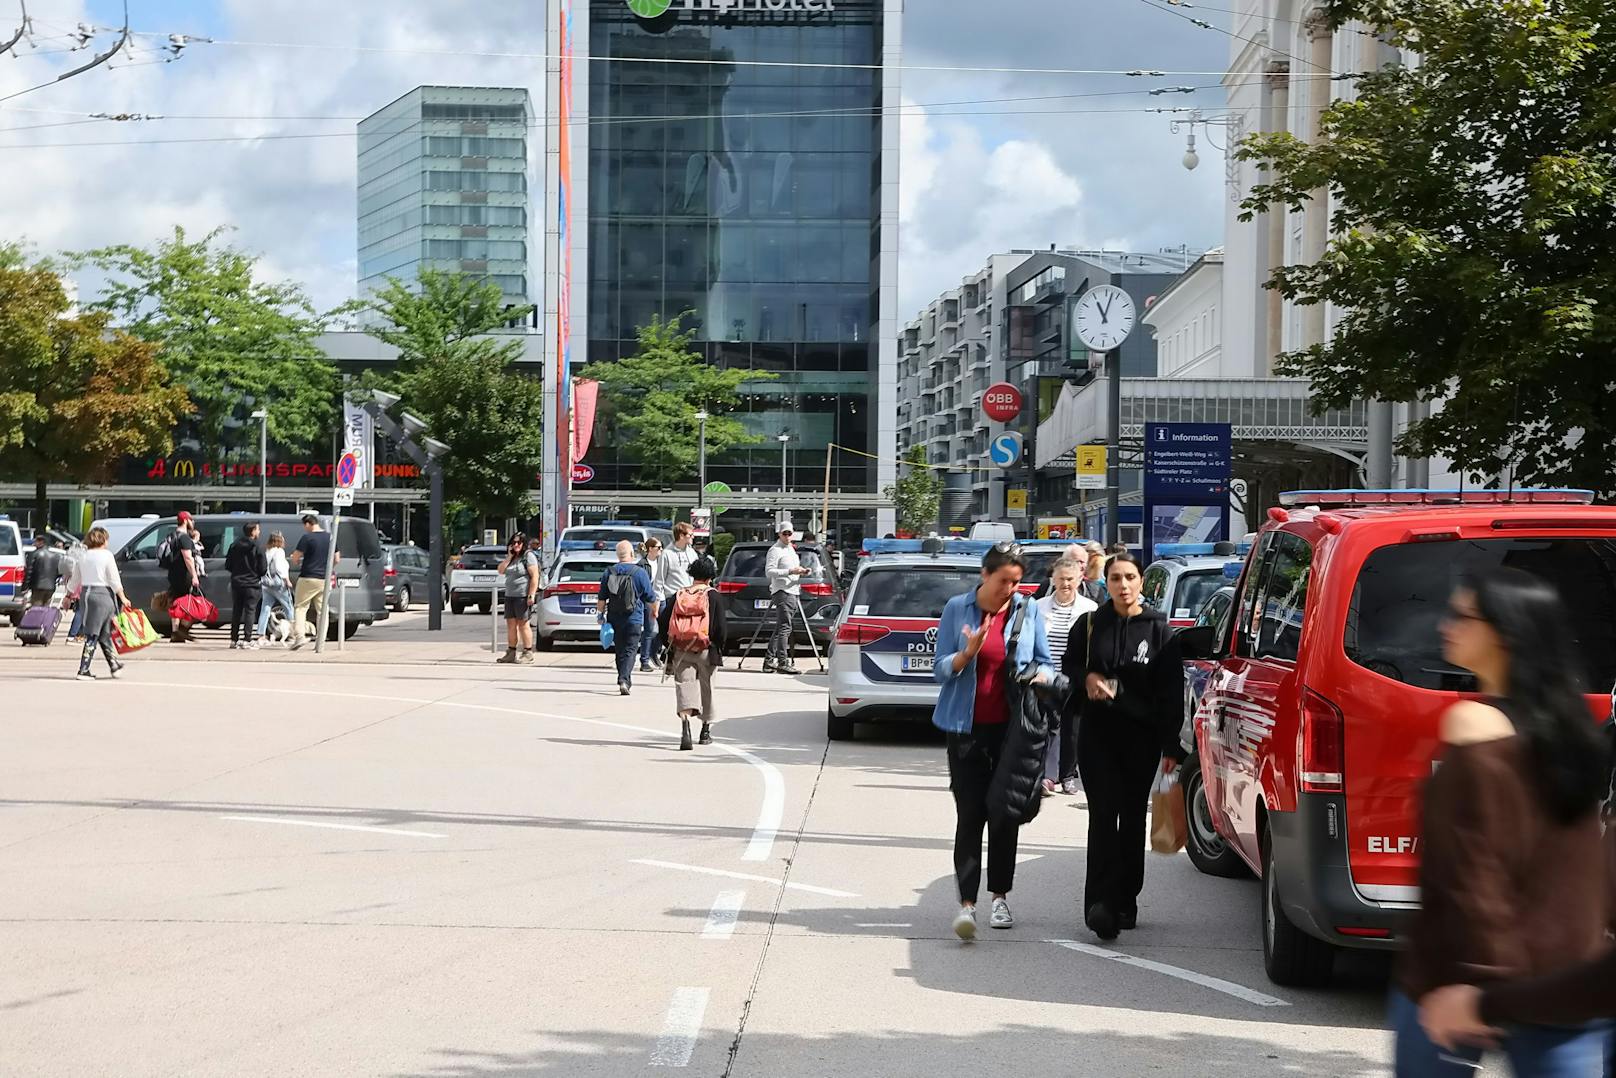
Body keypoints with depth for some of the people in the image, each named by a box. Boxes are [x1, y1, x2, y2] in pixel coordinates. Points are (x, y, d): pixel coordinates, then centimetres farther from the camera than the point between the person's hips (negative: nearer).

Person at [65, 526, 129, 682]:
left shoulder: (83, 557, 10)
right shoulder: (106, 555, -6)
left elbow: (74, 580, 16)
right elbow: (114, 580, -6)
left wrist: (69, 596, 29)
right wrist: (122, 597, 2)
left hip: (86, 593, 6)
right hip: (102, 594, -6)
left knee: (104, 633, 14)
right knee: (92, 635, -4)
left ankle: (114, 665, 22)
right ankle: (83, 670, -8)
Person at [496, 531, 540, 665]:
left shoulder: (529, 556, -6)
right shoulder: (511, 557, 19)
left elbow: (534, 576, -13)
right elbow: (501, 570, 10)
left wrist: (531, 595, -20)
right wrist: (509, 557, -1)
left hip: (523, 596, -8)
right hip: (510, 595, 8)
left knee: (523, 624, -7)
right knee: (511, 624, 7)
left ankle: (528, 653, -4)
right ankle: (511, 653, 12)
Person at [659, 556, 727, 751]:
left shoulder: (677, 596, 8)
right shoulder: (713, 596, -1)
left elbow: (665, 625, 7)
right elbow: (720, 627, -6)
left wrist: (669, 650, 13)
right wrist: (719, 650, 4)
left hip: (680, 651, 1)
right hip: (705, 651, -1)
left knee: (684, 686, -3)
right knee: (705, 688, 14)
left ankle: (685, 721, -28)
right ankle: (706, 729, 27)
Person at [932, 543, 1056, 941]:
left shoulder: (1029, 610, 3)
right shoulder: (958, 609, 0)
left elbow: (1044, 662, 12)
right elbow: (940, 669, -1)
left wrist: (1042, 675, -11)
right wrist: (967, 654, -20)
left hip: (1011, 726, 2)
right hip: (967, 727, -2)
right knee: (970, 814, -8)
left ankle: (1000, 897, 19)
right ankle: (966, 903, -12)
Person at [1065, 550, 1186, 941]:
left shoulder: (1158, 629, 1)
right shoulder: (1089, 625, 5)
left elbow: (1172, 690, 0)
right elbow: (1068, 667, 17)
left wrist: (1170, 745, -6)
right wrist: (1086, 679, -6)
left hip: (1141, 735, 0)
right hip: (1097, 733, 0)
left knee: (1132, 818, 9)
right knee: (1104, 814, -12)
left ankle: (1125, 901, 20)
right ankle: (1102, 903, -18)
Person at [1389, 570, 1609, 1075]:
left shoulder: (1476, 724, -13)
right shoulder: (1570, 718, 8)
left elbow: (1477, 871, -18)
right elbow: (1590, 867, 14)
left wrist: (1474, 982, -18)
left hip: (1476, 978, -6)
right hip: (1571, 985, 6)